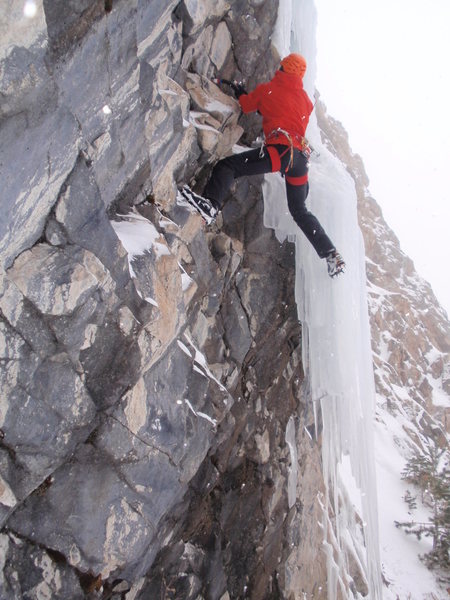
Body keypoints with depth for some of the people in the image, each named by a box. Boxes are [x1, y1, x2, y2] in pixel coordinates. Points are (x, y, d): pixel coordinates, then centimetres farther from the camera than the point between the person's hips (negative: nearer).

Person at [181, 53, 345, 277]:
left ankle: (210, 204, -39)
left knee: (228, 165, -10)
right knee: (299, 210, 19)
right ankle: (331, 255, 17)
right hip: (302, 157, 6)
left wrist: (239, 91, 45)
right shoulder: (306, 100, 24)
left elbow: (246, 105, 23)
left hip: (280, 149, -6)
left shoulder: (267, 88, 12)